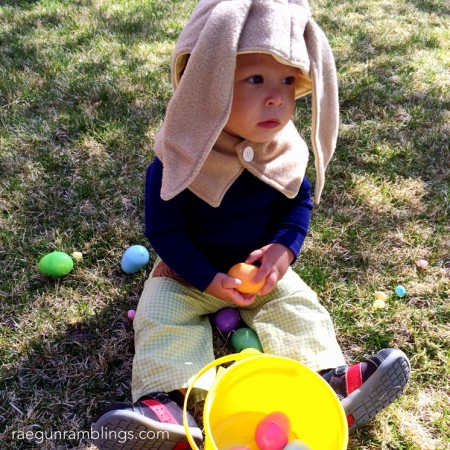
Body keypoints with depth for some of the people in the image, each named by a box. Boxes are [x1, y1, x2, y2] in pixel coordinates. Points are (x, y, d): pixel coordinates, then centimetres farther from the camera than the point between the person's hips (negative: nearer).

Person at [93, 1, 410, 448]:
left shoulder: (284, 151, -14)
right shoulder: (179, 162, -27)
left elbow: (299, 202, 0)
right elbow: (164, 231, -19)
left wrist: (285, 247, -20)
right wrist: (209, 279, -26)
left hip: (262, 267, 3)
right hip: (190, 272, -2)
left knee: (298, 305, -11)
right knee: (160, 316, -20)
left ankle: (330, 378, -5)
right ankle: (165, 400, -20)